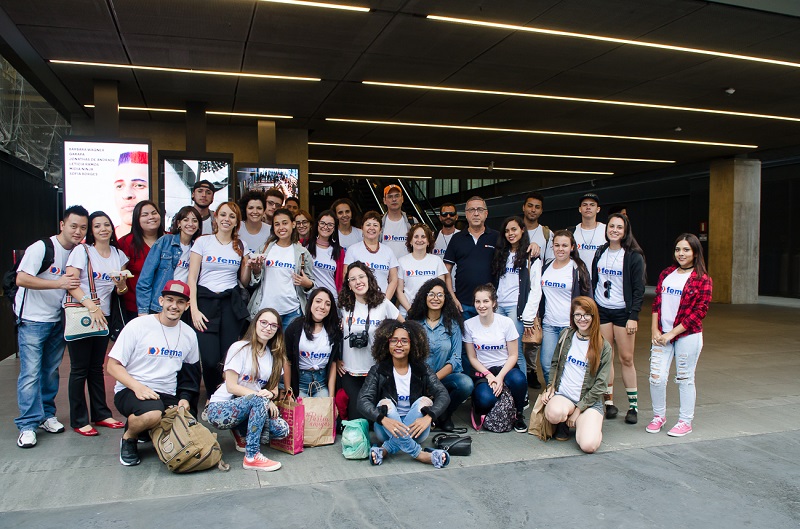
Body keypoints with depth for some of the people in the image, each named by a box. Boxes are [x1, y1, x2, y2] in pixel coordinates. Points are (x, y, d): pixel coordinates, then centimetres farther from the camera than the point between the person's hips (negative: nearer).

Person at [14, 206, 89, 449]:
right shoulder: (41, 248, -14)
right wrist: (59, 283, -28)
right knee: (31, 372, -6)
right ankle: (27, 426, 0)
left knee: (51, 371, 11)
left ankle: (46, 415, 23)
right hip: (32, 320, -6)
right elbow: (21, 279, -21)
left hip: (57, 320, 6)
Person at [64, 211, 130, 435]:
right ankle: (79, 420, 7)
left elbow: (121, 290, 12)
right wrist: (91, 306, -24)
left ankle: (101, 414, 20)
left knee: (97, 367, 13)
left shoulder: (118, 255, 9)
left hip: (103, 316, 5)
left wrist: (121, 285, -12)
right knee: (79, 369, -1)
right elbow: (71, 284, -14)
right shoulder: (82, 251, -5)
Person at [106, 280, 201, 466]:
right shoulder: (138, 326, -6)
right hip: (130, 390, -5)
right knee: (152, 414, -37)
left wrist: (185, 398, 0)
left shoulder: (189, 334, 7)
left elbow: (190, 373, 18)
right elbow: (113, 366, -6)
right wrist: (138, 387, -22)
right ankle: (129, 437, 0)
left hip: (167, 396, 5)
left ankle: (146, 430, 13)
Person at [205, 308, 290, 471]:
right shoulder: (240, 348, -9)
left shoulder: (274, 355, 10)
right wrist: (261, 396, -26)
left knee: (282, 429, -17)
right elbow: (231, 387, -15)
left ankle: (241, 432, 8)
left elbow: (274, 389, 6)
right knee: (259, 400, -34)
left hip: (250, 409, 6)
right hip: (220, 409, -6)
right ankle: (252, 457, -27)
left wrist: (270, 395, -18)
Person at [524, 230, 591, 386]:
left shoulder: (579, 269, -3)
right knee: (546, 364, 1)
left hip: (571, 325, -4)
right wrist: (530, 318, 13)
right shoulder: (545, 268, 10)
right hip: (549, 324, 4)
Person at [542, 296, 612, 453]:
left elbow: (600, 384, -4)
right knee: (554, 414, -36)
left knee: (589, 445, -26)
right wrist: (551, 387, 0)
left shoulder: (604, 347, -2)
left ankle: (592, 423, 11)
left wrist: (578, 410, -10)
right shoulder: (566, 335, 6)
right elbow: (555, 364, 16)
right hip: (562, 395, 1)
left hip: (590, 400, -1)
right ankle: (563, 424, 3)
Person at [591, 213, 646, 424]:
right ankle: (609, 402, 10)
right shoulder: (600, 253, 9)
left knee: (626, 359, -2)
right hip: (601, 310, 4)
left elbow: (638, 289, -6)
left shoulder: (634, 256, -4)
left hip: (623, 312, -3)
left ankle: (633, 405, 10)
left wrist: (633, 316, -13)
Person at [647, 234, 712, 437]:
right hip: (662, 335, 4)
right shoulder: (666, 274, 10)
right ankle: (659, 416, 22)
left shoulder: (702, 279, -5)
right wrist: (655, 330, -1)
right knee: (656, 377, 1)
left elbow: (700, 311, -10)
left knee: (684, 379, 6)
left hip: (687, 335, -4)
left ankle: (685, 421, 22)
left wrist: (672, 333, -12)